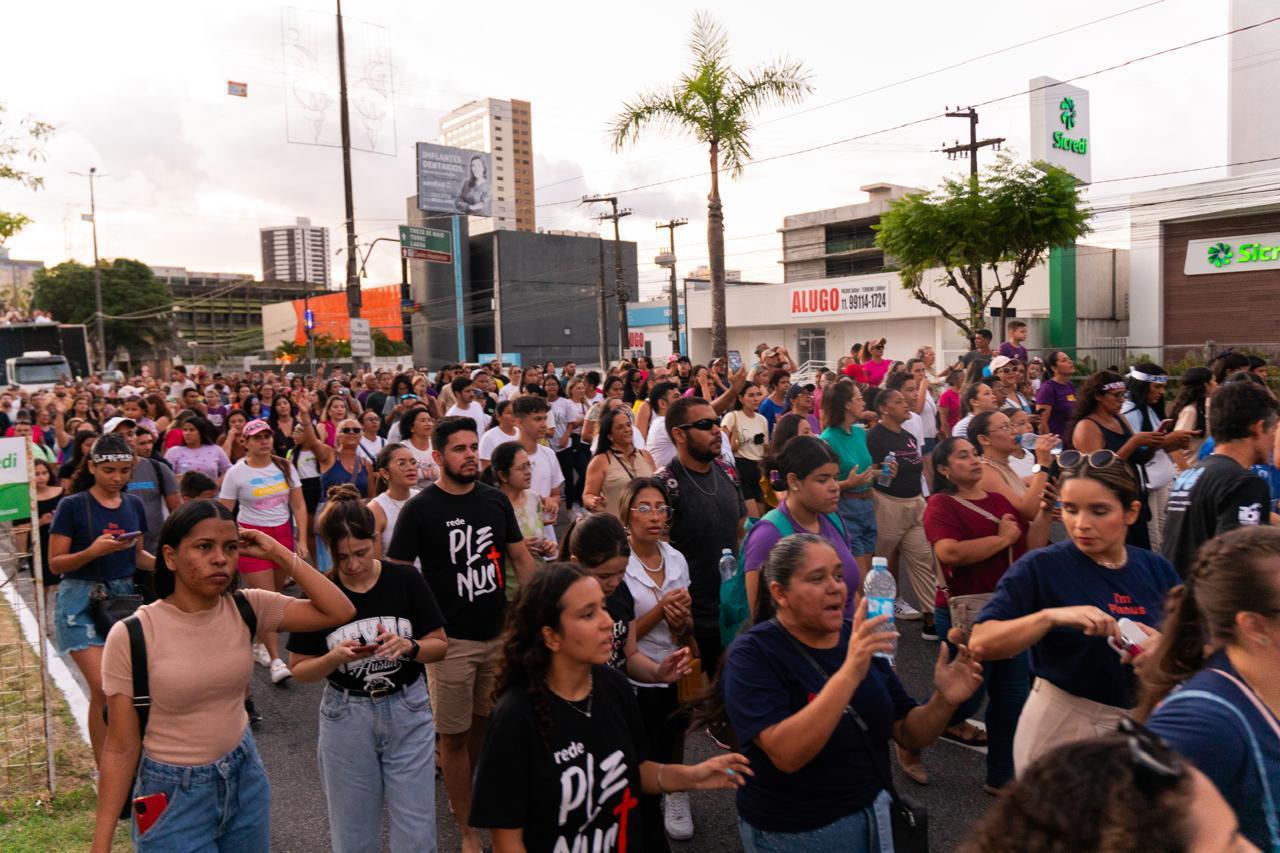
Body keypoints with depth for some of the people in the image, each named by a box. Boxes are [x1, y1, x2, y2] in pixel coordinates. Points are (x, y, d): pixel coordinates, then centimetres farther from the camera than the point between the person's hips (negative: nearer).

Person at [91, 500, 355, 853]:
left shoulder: (246, 608, -9)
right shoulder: (131, 636, -17)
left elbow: (340, 612, -14)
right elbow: (121, 748, -11)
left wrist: (278, 554, -15)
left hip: (245, 778, 4)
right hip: (173, 794, -4)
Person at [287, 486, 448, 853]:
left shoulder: (406, 580, -9)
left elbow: (440, 645, -2)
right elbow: (299, 670, -2)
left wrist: (408, 646, -22)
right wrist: (336, 657, -21)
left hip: (408, 712, 0)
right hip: (346, 718, 0)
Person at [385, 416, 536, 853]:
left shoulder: (496, 500, 3)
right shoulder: (418, 509, -9)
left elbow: (520, 557, 10)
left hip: (501, 633, 4)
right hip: (451, 640, -4)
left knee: (484, 724, 17)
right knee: (454, 734, 5)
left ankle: (475, 795, 41)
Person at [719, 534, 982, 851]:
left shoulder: (860, 638, -2)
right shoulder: (752, 654, -18)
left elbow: (909, 734, 3)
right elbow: (786, 754, -31)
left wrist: (943, 702, -17)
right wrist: (850, 672, -37)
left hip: (874, 812, 5)